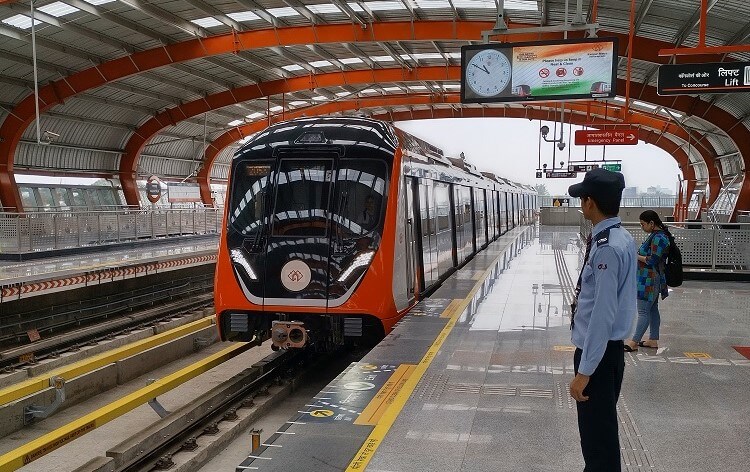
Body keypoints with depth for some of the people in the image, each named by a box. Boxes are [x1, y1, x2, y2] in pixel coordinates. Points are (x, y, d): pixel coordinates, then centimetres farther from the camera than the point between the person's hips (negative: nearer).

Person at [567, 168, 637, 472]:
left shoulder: (607, 248, -25)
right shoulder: (622, 238, 6)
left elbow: (603, 314, -27)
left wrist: (584, 371, -24)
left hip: (598, 351, -10)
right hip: (608, 347, 10)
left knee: (597, 431, 4)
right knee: (600, 426, 23)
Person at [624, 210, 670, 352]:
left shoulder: (659, 238, -20)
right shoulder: (655, 235, 12)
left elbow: (652, 260, -22)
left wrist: (636, 256, -12)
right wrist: (638, 254, 7)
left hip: (650, 280, -11)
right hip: (650, 280, 11)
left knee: (643, 311, -7)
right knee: (652, 309, 15)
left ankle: (634, 342, -4)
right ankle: (653, 340, 22)